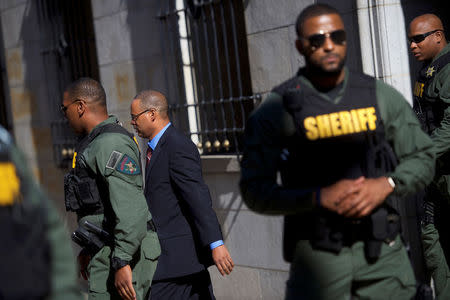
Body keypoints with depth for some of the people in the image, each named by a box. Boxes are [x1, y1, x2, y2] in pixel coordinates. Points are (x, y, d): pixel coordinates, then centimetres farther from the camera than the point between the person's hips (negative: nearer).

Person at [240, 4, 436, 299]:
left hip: (383, 250, 3)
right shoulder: (276, 109, -2)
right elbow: (255, 191, -5)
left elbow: (422, 157, 12)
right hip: (317, 253, -2)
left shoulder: (381, 96, 7)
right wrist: (320, 198, -18)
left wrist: (386, 185, -8)